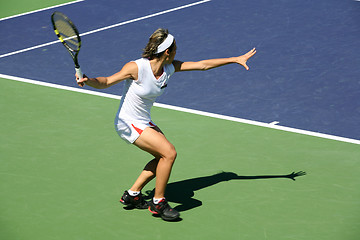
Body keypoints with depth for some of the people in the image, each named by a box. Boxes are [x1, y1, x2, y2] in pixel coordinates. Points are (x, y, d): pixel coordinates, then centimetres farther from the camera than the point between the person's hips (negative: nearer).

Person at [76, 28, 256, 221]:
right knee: (169, 153, -17)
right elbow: (106, 82, -25)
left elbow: (202, 65, 2)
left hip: (144, 122, 9)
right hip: (128, 124, -9)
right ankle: (158, 203, -2)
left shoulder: (169, 68, -5)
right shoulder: (136, 68, -25)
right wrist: (88, 80, -46)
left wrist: (236, 59, 4)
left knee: (163, 157, 15)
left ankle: (133, 194, 26)